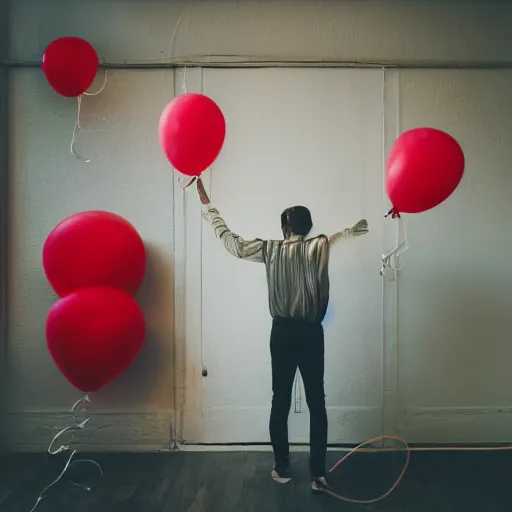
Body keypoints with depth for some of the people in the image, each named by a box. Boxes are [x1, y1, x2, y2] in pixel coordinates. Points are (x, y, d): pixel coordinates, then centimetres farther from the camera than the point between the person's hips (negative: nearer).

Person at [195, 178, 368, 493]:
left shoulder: (270, 249, -3)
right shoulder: (320, 248, -6)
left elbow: (231, 241, 1)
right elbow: (356, 231, -1)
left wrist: (208, 206, 10)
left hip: (282, 332, 1)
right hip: (311, 333, -1)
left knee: (280, 401, 12)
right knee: (317, 403, 8)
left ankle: (282, 469, 23)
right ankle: (318, 475, 12)